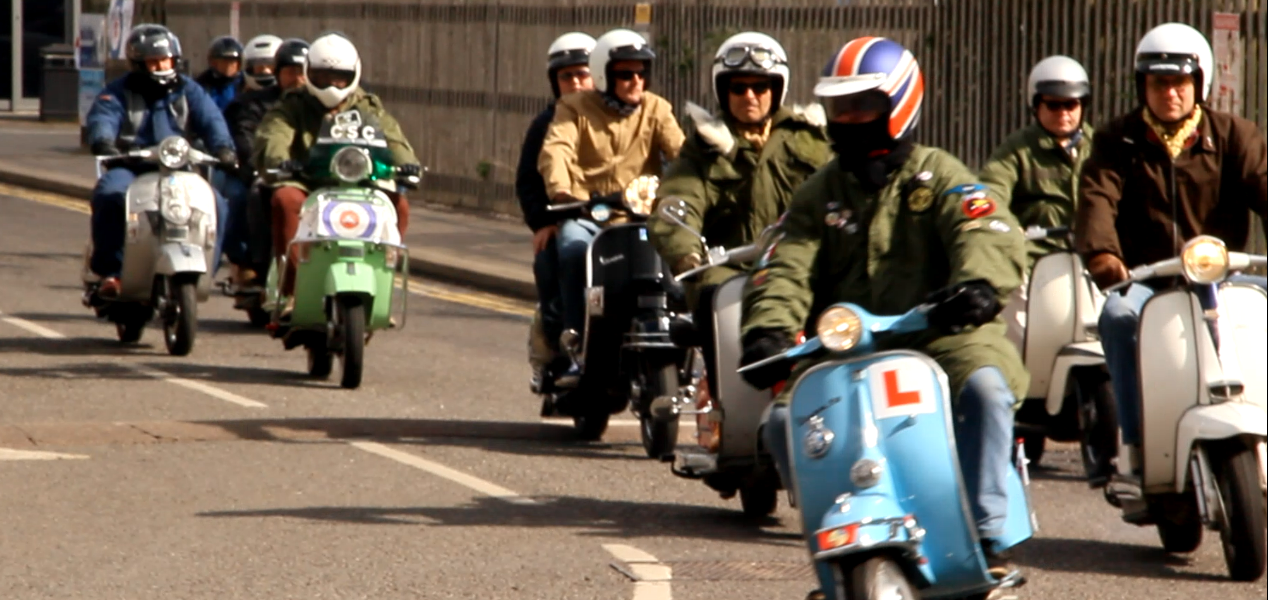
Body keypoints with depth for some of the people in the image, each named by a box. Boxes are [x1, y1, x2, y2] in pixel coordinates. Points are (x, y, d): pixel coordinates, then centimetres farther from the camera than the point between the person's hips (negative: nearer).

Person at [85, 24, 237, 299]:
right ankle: (110, 272, -27)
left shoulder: (188, 91, 13)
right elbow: (102, 118, -12)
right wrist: (103, 142, -36)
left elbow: (211, 120, -2)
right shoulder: (119, 92, 6)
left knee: (215, 204, -21)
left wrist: (222, 147, -24)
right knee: (109, 194, -33)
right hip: (131, 168, -2)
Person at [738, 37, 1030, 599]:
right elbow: (787, 268, 5)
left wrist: (980, 284, -36)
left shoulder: (938, 175, 7)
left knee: (984, 385, -35)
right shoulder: (819, 194, 18)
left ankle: (986, 537, -28)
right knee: (785, 421, -20)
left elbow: (990, 235, -11)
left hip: (939, 334, -3)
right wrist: (767, 330, -17)